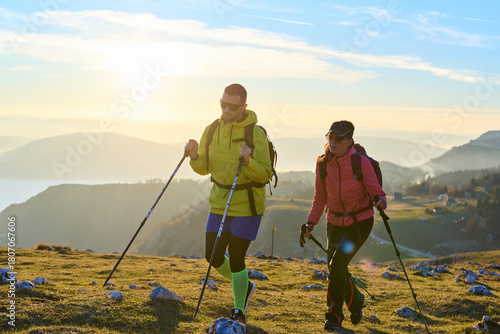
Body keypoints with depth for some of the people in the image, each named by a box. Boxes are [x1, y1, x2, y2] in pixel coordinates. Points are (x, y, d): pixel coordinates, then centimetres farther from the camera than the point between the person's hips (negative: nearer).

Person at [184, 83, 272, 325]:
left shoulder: (255, 133, -14)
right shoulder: (212, 130, 2)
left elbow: (265, 174, -16)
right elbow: (204, 169, 8)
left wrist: (248, 161, -34)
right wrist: (194, 156, -12)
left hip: (247, 205, -5)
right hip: (219, 203, 6)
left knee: (235, 258, -3)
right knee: (213, 256, 8)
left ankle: (238, 312, 17)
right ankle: (244, 286, 36)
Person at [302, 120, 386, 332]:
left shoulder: (361, 162, -17)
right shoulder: (322, 164, -6)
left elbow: (375, 190, -14)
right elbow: (320, 197, 6)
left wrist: (379, 200, -37)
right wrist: (311, 222, -2)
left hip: (360, 221, -5)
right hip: (335, 222, 5)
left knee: (338, 263, -18)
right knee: (336, 268, 8)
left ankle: (334, 315, -2)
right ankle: (355, 303, 39)